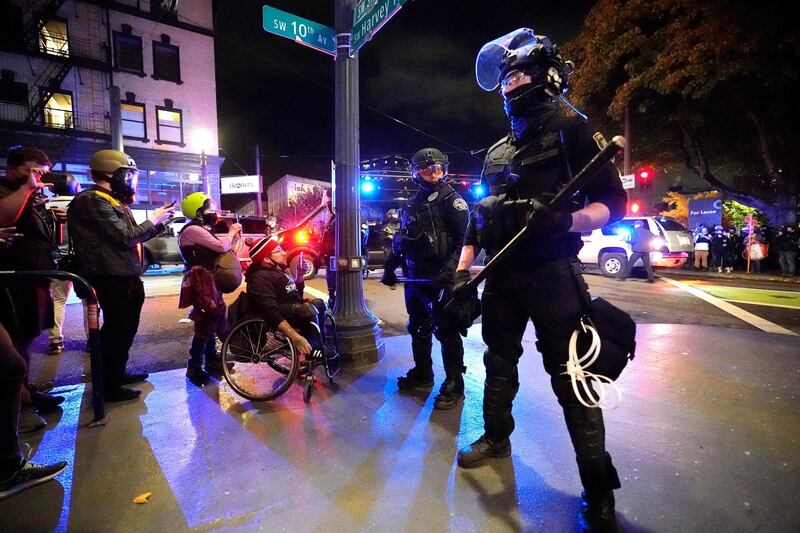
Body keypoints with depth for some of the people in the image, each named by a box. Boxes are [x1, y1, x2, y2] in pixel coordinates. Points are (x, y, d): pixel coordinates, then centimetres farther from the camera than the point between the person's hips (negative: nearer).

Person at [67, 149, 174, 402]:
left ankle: (118, 373, 34)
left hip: (125, 276, 11)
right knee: (116, 330, -3)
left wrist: (159, 221, 8)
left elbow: (133, 237, 16)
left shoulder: (112, 201, 19)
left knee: (126, 327, 20)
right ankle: (110, 386, 9)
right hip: (113, 278, -11)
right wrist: (153, 220, -11)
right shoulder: (93, 200, -14)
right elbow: (125, 238, -23)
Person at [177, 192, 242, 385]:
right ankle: (194, 368, -1)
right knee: (206, 323, -10)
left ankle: (212, 362, 29)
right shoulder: (193, 229, -15)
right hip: (201, 281, -11)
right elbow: (221, 247, -22)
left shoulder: (201, 229, 18)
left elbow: (220, 248, 20)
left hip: (208, 280, 11)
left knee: (212, 320, 17)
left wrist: (234, 235, 12)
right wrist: (231, 232, -4)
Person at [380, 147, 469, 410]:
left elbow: (465, 239, -13)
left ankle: (454, 386, 7)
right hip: (416, 278, 7)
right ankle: (422, 374, 31)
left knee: (446, 331, -4)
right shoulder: (411, 205, 17)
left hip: (441, 279, -7)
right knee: (418, 328, 15)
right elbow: (401, 240, 23)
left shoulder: (452, 200, -4)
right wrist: (390, 267, 17)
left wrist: (450, 268, -23)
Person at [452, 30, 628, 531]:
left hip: (552, 275, -6)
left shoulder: (568, 130, -2)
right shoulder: (496, 152, 17)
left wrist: (566, 220, -28)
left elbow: (614, 202, -8)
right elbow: (479, 217, 17)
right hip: (501, 276, 7)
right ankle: (496, 437, 38)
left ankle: (598, 491, 11)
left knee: (570, 379, -4)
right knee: (499, 363, 17)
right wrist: (463, 271, 8)